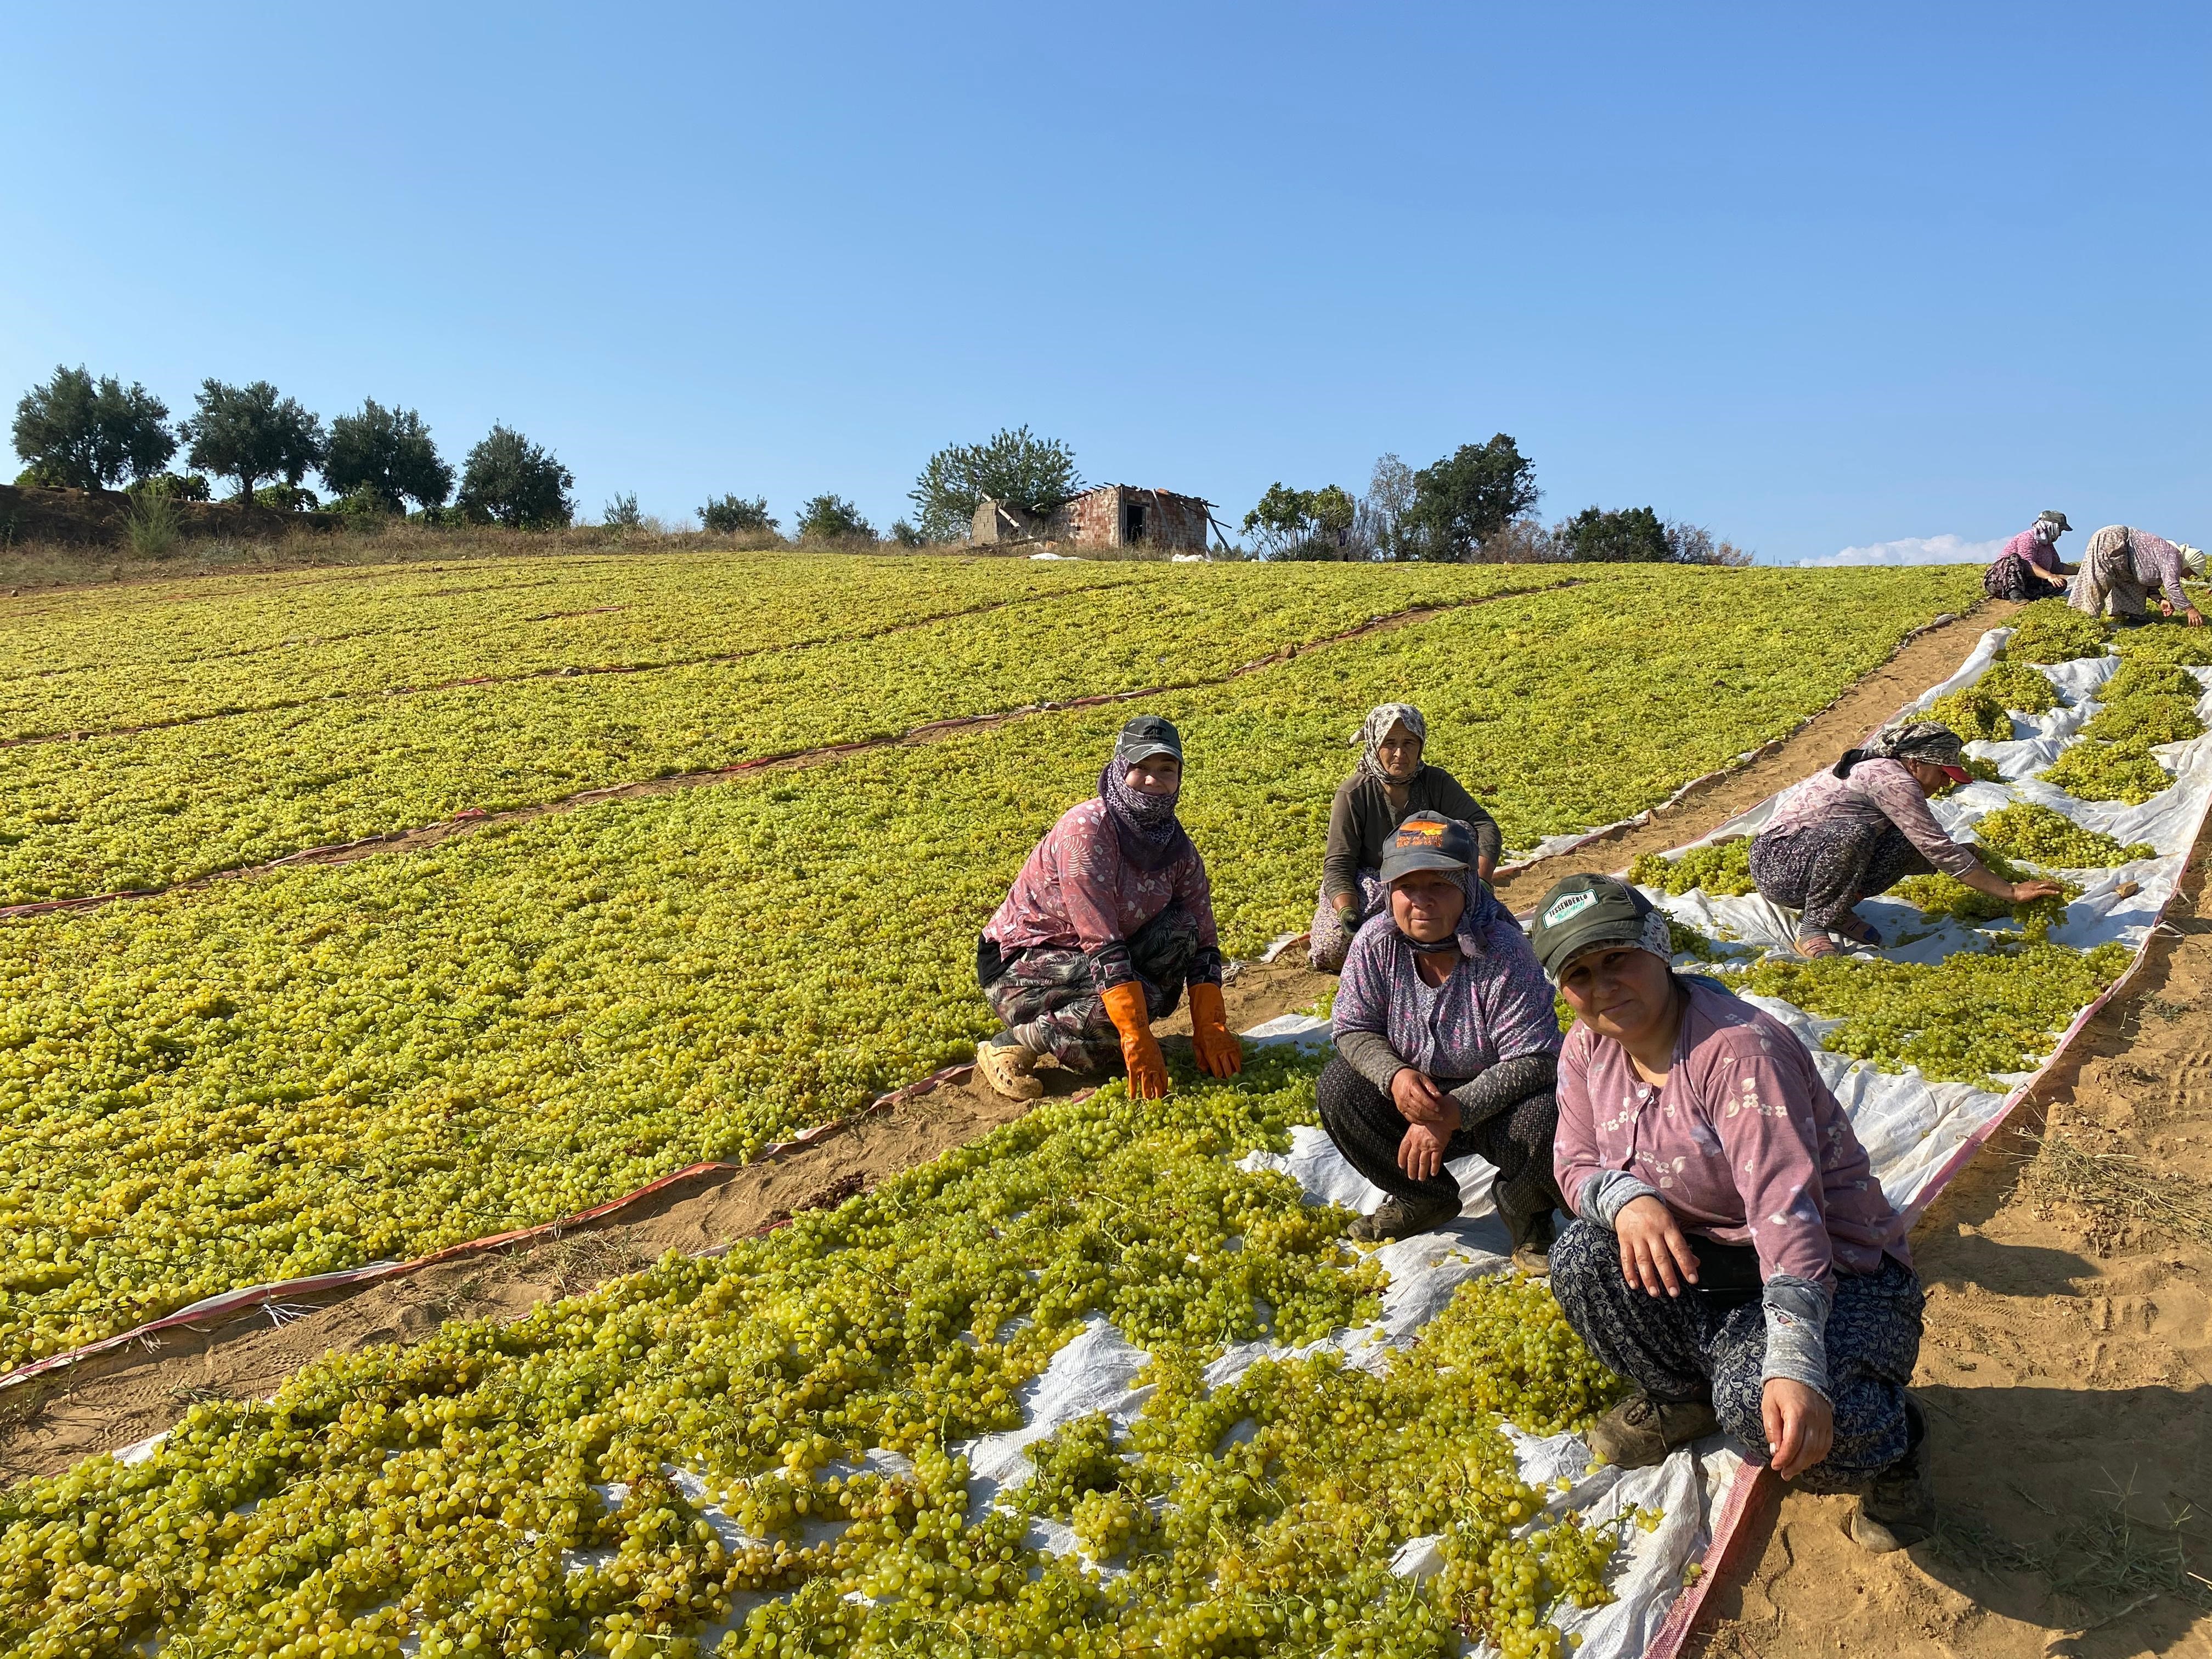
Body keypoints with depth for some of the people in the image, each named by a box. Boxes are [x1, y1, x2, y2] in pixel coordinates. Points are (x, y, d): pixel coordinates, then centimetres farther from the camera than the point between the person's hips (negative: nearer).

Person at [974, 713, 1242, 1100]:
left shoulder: (1176, 847, -4)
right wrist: (1139, 1041, -33)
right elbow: (1101, 943, -30)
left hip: (1086, 961, 7)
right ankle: (1012, 1043, -12)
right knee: (1142, 997, -28)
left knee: (1181, 929, -14)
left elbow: (1201, 942, -2)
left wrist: (1211, 1032, -13)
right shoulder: (1087, 828, -25)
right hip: (1018, 965, -7)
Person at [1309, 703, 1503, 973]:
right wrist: (1347, 913, -36)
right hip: (1367, 887, -3)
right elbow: (1338, 866, -17)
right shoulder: (1353, 794, -14)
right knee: (1333, 950, -30)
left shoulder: (1436, 783, -8)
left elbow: (1485, 827, -15)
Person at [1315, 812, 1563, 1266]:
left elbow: (1533, 1059, -26)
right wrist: (1395, 1075, -30)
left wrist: (1453, 1113, -34)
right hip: (1413, 1092, 4)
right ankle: (1425, 1198, 7)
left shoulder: (1503, 952, -25)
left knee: (1542, 1122, -35)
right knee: (1337, 1086, -18)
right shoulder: (1375, 942, -14)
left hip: (1495, 1098, -4)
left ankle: (1526, 1215, 4)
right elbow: (1353, 1028, -7)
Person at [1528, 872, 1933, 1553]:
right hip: (1699, 1259, 6)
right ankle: (1680, 1395, 10)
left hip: (1834, 1269, -6)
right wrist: (1627, 1199, -27)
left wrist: (1796, 1367, -47)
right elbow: (1577, 1164, -1)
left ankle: (1888, 1442, 3)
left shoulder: (1739, 1050, -28)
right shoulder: (1588, 1048, -6)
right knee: (1582, 1259, -20)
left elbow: (1786, 1212, -36)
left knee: (1758, 1401, -33)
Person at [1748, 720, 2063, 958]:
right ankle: (1813, 927, -20)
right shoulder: (1892, 779, -17)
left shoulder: (1877, 768, 12)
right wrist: (2011, 893, -13)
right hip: (1776, 862, -9)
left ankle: (1836, 909, 5)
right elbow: (1940, 849, -19)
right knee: (1851, 835, -39)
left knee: (1914, 848, -5)